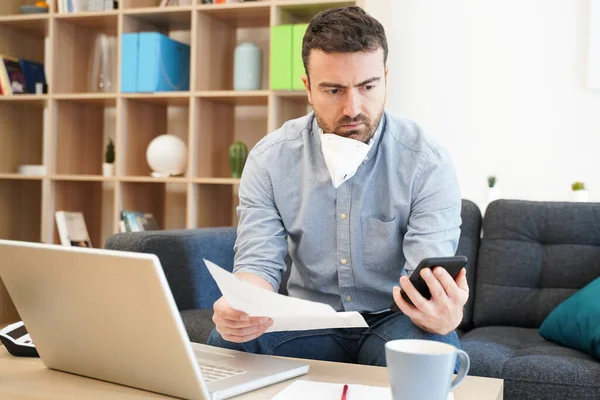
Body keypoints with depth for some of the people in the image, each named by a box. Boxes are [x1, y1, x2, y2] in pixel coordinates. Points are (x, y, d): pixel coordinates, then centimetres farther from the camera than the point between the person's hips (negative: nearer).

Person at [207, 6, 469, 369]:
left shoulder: (427, 162, -14)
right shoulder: (269, 158, -8)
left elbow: (430, 281, -19)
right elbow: (259, 262, -10)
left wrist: (446, 314, -45)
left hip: (391, 321, -1)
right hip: (310, 321, 1)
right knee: (228, 342, -28)